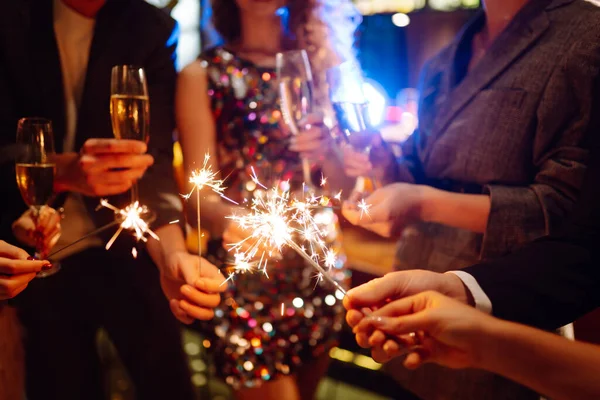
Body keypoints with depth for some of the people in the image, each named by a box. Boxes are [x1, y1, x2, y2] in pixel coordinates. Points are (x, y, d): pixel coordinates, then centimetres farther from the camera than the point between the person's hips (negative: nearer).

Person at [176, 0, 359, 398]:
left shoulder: (321, 63, 7)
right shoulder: (203, 74, -3)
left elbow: (343, 183, 7)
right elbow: (201, 193, -10)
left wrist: (327, 152, -16)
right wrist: (232, 218, -33)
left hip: (320, 263, 4)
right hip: (245, 270, -4)